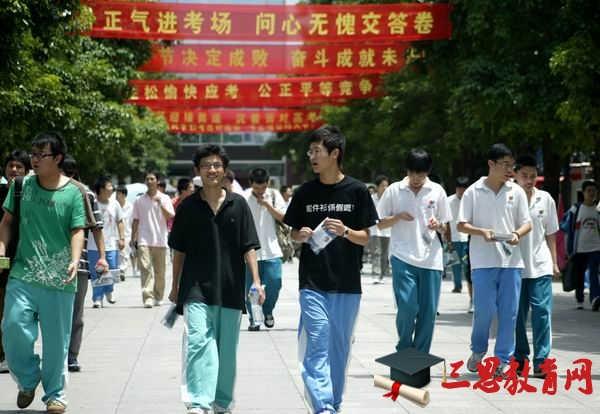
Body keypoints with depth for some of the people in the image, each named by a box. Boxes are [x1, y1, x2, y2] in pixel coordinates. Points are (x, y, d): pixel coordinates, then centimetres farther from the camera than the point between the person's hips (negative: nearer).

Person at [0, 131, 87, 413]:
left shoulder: (73, 193, -1)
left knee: (56, 340, 3)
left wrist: (75, 260, -21)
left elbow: (77, 231, -4)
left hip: (59, 281, -2)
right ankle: (28, 380, 14)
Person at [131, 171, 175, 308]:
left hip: (160, 240, 0)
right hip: (144, 240, 0)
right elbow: (136, 221, 14)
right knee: (145, 268, -13)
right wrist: (133, 238, 10)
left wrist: (160, 204, -18)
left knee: (160, 271, 6)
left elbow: (170, 217, -7)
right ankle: (148, 298, -19)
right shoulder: (139, 200, 9)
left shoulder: (165, 198, 4)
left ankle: (157, 297, 19)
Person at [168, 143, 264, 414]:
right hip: (196, 289, -1)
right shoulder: (188, 207, 3)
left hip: (230, 289, 1)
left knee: (227, 349, 10)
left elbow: (249, 247, 2)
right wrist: (175, 287, 13)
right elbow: (179, 250, 10)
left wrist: (256, 281, -6)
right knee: (198, 342, -15)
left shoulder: (238, 204, 3)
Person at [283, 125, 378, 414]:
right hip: (312, 283, 0)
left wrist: (345, 231, -20)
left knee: (339, 347, 7)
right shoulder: (305, 192, 4)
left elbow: (365, 238, 1)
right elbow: (293, 233, 12)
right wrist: (301, 236, -11)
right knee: (316, 345, -10)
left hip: (347, 284, 0)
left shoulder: (357, 191, -1)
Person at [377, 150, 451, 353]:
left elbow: (445, 228, 15)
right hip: (403, 257, -2)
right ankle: (403, 351, 11)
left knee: (428, 311, 1)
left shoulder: (437, 191, 8)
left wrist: (438, 225, -8)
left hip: (431, 258, 2)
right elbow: (381, 224, 9)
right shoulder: (394, 190, 4)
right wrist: (398, 216, -10)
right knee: (407, 307, -12)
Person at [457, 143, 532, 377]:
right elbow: (461, 225, 2)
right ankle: (478, 350, 22)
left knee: (509, 313, 2)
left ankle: (504, 360, 12)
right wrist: (482, 232, -17)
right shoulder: (473, 192, 1)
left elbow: (527, 223, 8)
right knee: (483, 311, -3)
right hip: (483, 261, -2)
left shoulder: (516, 192, 6)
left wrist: (518, 234, -14)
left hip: (511, 261, 2)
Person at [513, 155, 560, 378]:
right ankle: (520, 360, 15)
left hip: (540, 266, 1)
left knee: (542, 313, -5)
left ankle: (541, 362, -3)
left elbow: (550, 234, 11)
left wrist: (554, 262, 10)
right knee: (517, 315, 5)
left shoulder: (545, 199, 5)